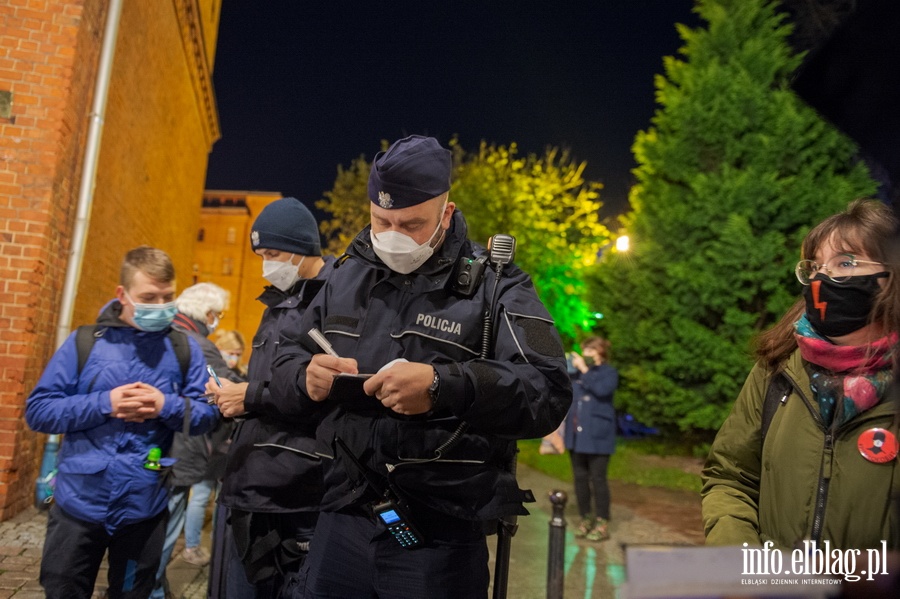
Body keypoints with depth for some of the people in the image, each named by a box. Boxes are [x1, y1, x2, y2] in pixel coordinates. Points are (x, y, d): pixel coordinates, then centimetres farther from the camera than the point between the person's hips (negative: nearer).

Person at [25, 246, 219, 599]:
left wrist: (167, 406, -20)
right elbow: (37, 410, -5)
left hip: (143, 507, 1)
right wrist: (103, 404, -18)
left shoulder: (184, 349, -2)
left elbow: (206, 416, -2)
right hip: (79, 502, 0)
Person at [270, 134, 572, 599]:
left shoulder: (495, 287, -6)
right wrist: (306, 376, -9)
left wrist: (442, 386, -31)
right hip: (342, 518, 5)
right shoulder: (344, 278, 9)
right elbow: (286, 357, 16)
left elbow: (548, 393, -17)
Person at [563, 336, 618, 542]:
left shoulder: (609, 372, -1)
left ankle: (602, 524, 9)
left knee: (597, 479, 0)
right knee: (580, 478, 10)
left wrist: (584, 369, -17)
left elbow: (601, 389, -21)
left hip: (597, 436, -5)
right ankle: (585, 519, 21)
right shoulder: (576, 371, 11)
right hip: (576, 435, 5)